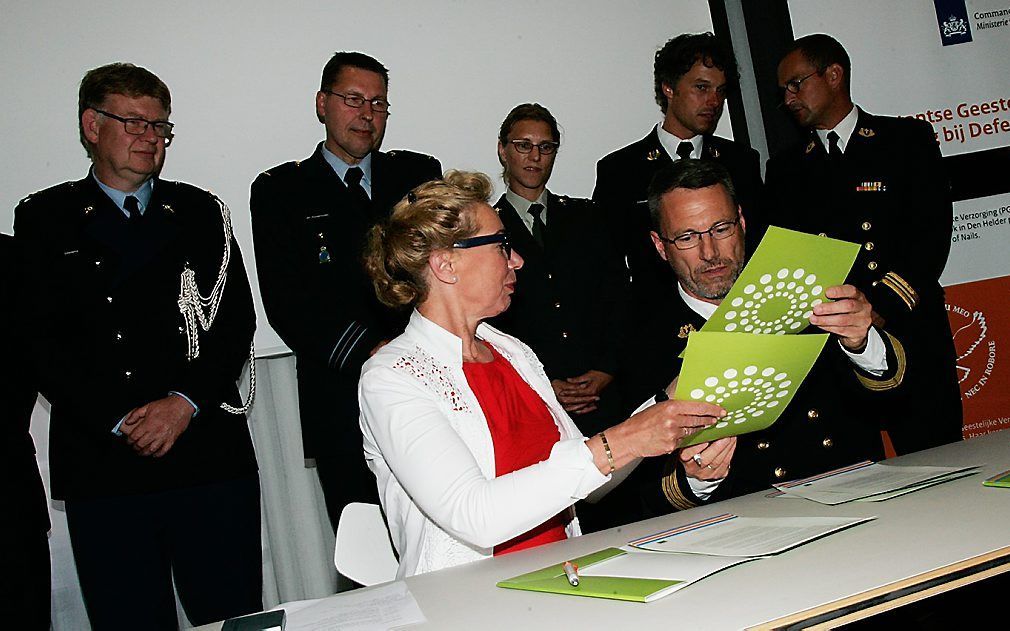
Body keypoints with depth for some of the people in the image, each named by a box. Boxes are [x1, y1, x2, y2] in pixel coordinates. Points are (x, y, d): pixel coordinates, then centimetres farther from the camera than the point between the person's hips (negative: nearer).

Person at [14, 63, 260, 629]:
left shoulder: (202, 213, 13)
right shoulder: (45, 219, 8)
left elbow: (236, 322, 5)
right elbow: (42, 339, 0)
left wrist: (185, 402, -9)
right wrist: (119, 420, -9)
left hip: (209, 453, 1)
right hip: (100, 465, -1)